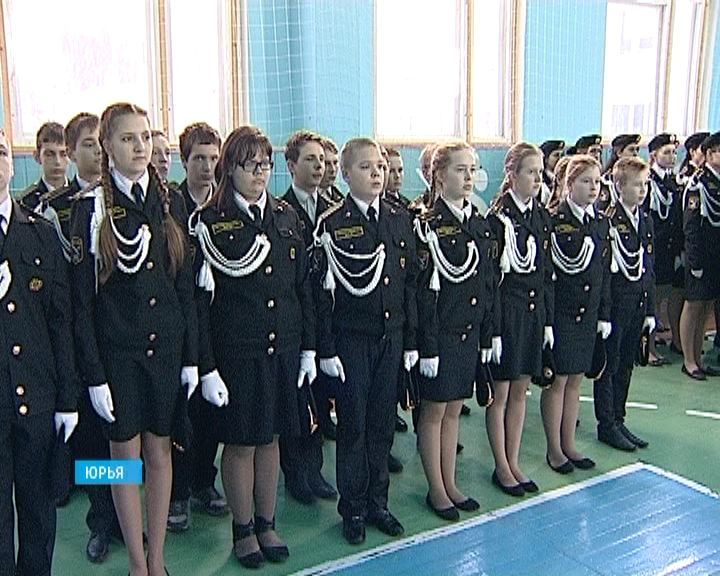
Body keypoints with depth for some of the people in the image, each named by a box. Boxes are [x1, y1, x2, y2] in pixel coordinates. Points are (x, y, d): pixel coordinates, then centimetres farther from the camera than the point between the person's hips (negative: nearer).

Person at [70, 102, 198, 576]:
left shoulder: (171, 203, 3)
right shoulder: (91, 208, -6)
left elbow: (186, 285, 5)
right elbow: (82, 297, -7)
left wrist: (191, 355, 2)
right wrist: (94, 373, -10)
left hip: (167, 346, 3)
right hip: (117, 351, -3)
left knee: (160, 451, 12)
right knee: (125, 453, 9)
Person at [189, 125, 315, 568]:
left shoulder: (287, 216, 6)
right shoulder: (210, 222, -7)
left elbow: (304, 287, 9)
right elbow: (200, 299, -10)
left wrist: (309, 348, 6)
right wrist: (206, 366, -13)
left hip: (283, 347, 4)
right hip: (236, 349, -4)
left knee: (271, 436, 15)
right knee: (241, 441, 8)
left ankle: (267, 524, 32)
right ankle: (243, 529, 27)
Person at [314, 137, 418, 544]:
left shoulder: (400, 221, 6)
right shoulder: (333, 225, -7)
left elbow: (411, 282, 9)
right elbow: (323, 289, -8)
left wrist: (411, 340, 6)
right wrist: (326, 348, -10)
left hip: (391, 337, 4)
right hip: (351, 338, -4)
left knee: (383, 422, 12)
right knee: (353, 424, 6)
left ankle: (378, 502, 27)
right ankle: (353, 509, 21)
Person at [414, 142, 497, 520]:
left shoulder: (480, 224, 7)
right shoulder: (428, 226, -12)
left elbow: (490, 284, 11)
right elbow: (424, 291, -14)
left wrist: (488, 334, 9)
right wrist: (427, 346, -15)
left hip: (470, 331, 6)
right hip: (440, 332, -6)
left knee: (454, 408, 15)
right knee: (434, 409, 6)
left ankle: (450, 485, 28)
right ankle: (436, 490, 20)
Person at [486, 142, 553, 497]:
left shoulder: (541, 217, 8)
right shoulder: (498, 217, -12)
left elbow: (546, 273, 12)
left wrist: (548, 320, 10)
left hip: (533, 309, 7)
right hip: (505, 308, -7)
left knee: (520, 389, 14)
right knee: (500, 392, 5)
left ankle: (514, 462, 26)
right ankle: (501, 467, 19)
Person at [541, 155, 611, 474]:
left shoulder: (601, 223, 8)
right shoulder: (553, 220, -11)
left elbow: (604, 271, 12)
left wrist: (604, 314, 9)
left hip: (588, 312, 6)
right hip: (559, 311, -6)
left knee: (575, 379, 14)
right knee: (557, 379, 3)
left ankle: (569, 444, 26)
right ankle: (554, 449, 17)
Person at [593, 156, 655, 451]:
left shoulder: (646, 221, 11)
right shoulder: (607, 220, -14)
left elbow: (648, 268, 14)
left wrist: (650, 310, 13)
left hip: (637, 304, 7)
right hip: (613, 302, -7)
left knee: (626, 365, 15)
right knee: (608, 365, 4)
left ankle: (618, 421, 27)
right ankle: (606, 425, 15)